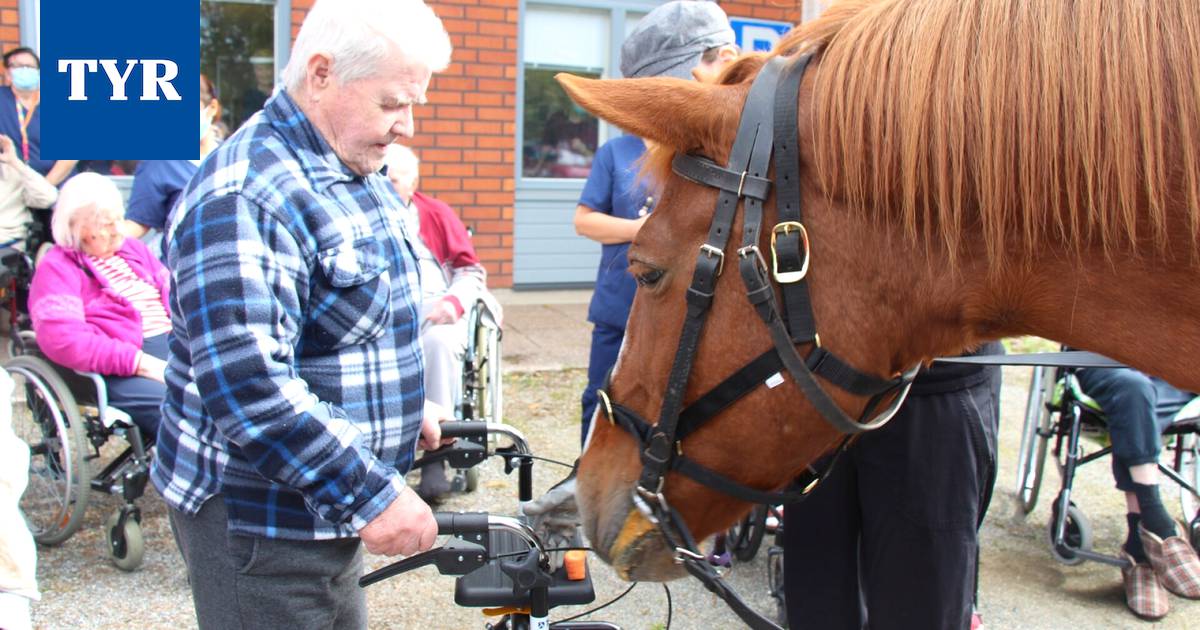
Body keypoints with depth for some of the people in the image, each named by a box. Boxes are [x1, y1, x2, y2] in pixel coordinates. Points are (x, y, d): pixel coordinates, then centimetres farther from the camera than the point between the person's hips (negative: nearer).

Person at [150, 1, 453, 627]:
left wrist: (407, 403, 16)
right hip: (258, 521, -9)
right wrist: (371, 495, -27)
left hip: (327, 504, 9)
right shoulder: (245, 195, -24)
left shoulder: (357, 172, 9)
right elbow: (246, 384, -31)